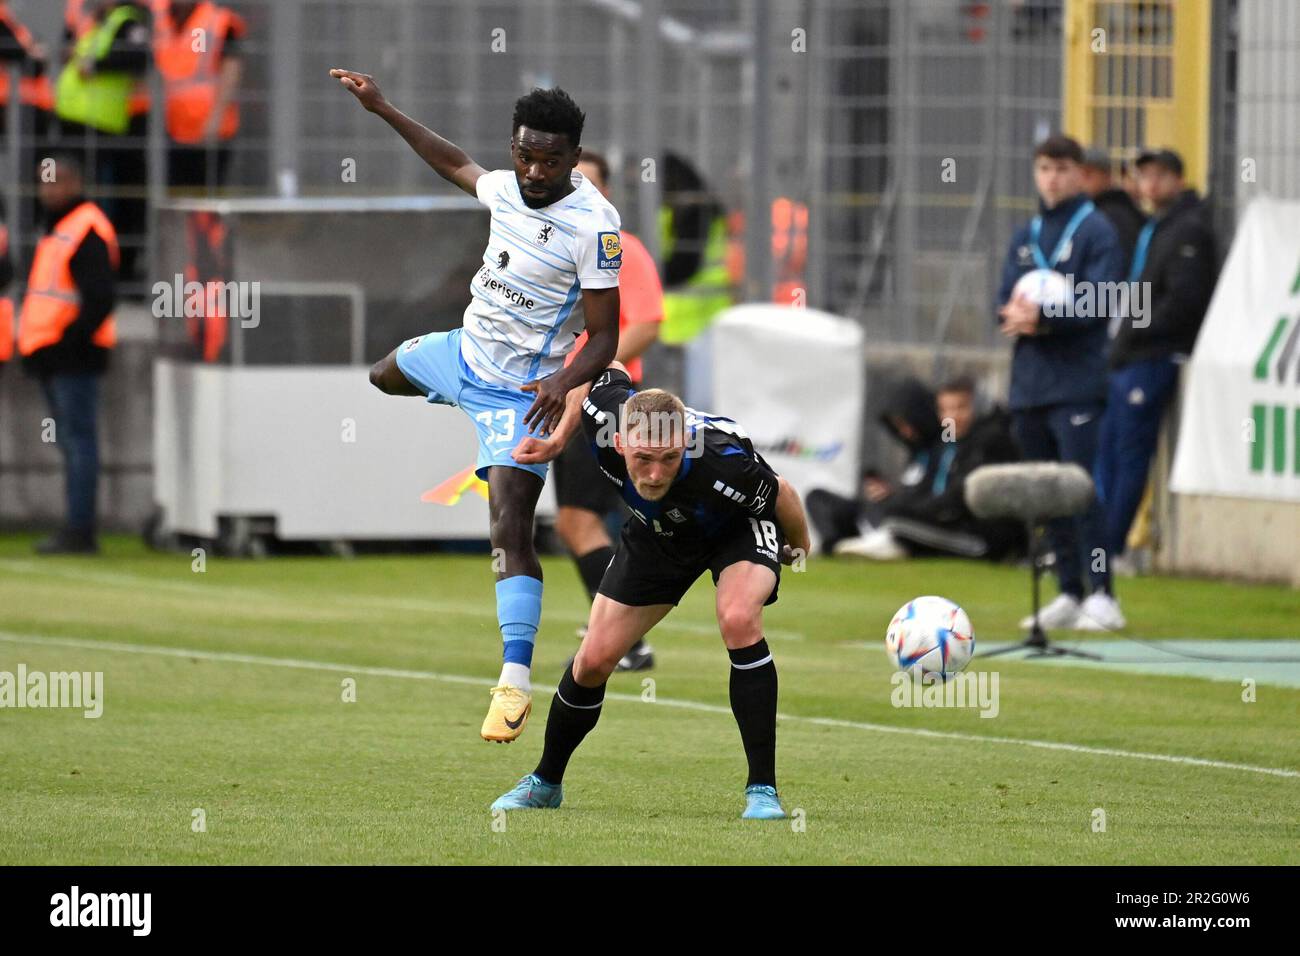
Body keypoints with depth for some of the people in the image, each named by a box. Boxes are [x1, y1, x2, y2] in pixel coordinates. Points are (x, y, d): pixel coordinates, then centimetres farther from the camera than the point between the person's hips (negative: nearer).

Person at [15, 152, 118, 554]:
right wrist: (34, 347, 17)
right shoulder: (56, 230, 19)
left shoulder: (88, 231, -13)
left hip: (73, 355, -10)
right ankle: (78, 531, 13)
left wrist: (70, 340, -20)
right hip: (54, 357, 10)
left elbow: (101, 296, -20)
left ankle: (79, 532, -10)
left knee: (78, 440, -9)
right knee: (70, 441, 10)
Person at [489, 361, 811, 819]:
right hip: (659, 535, 4)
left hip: (740, 527, -4)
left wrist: (799, 545, -2)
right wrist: (559, 437, -7)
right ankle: (545, 781, 27)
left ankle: (762, 789, -25)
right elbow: (606, 367, -9)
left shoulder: (725, 467, -44)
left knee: (739, 619, -34)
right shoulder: (604, 414, -35)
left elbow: (781, 496, -21)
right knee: (594, 659, 0)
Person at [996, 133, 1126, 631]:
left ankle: (1102, 596, -13)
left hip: (1077, 381, -7)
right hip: (1029, 384, 7)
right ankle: (1069, 593, 14)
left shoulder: (1096, 231, -2)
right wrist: (1013, 313, -9)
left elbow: (1099, 304, -11)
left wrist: (1043, 318, -19)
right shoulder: (1026, 235, 18)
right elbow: (1005, 298, 14)